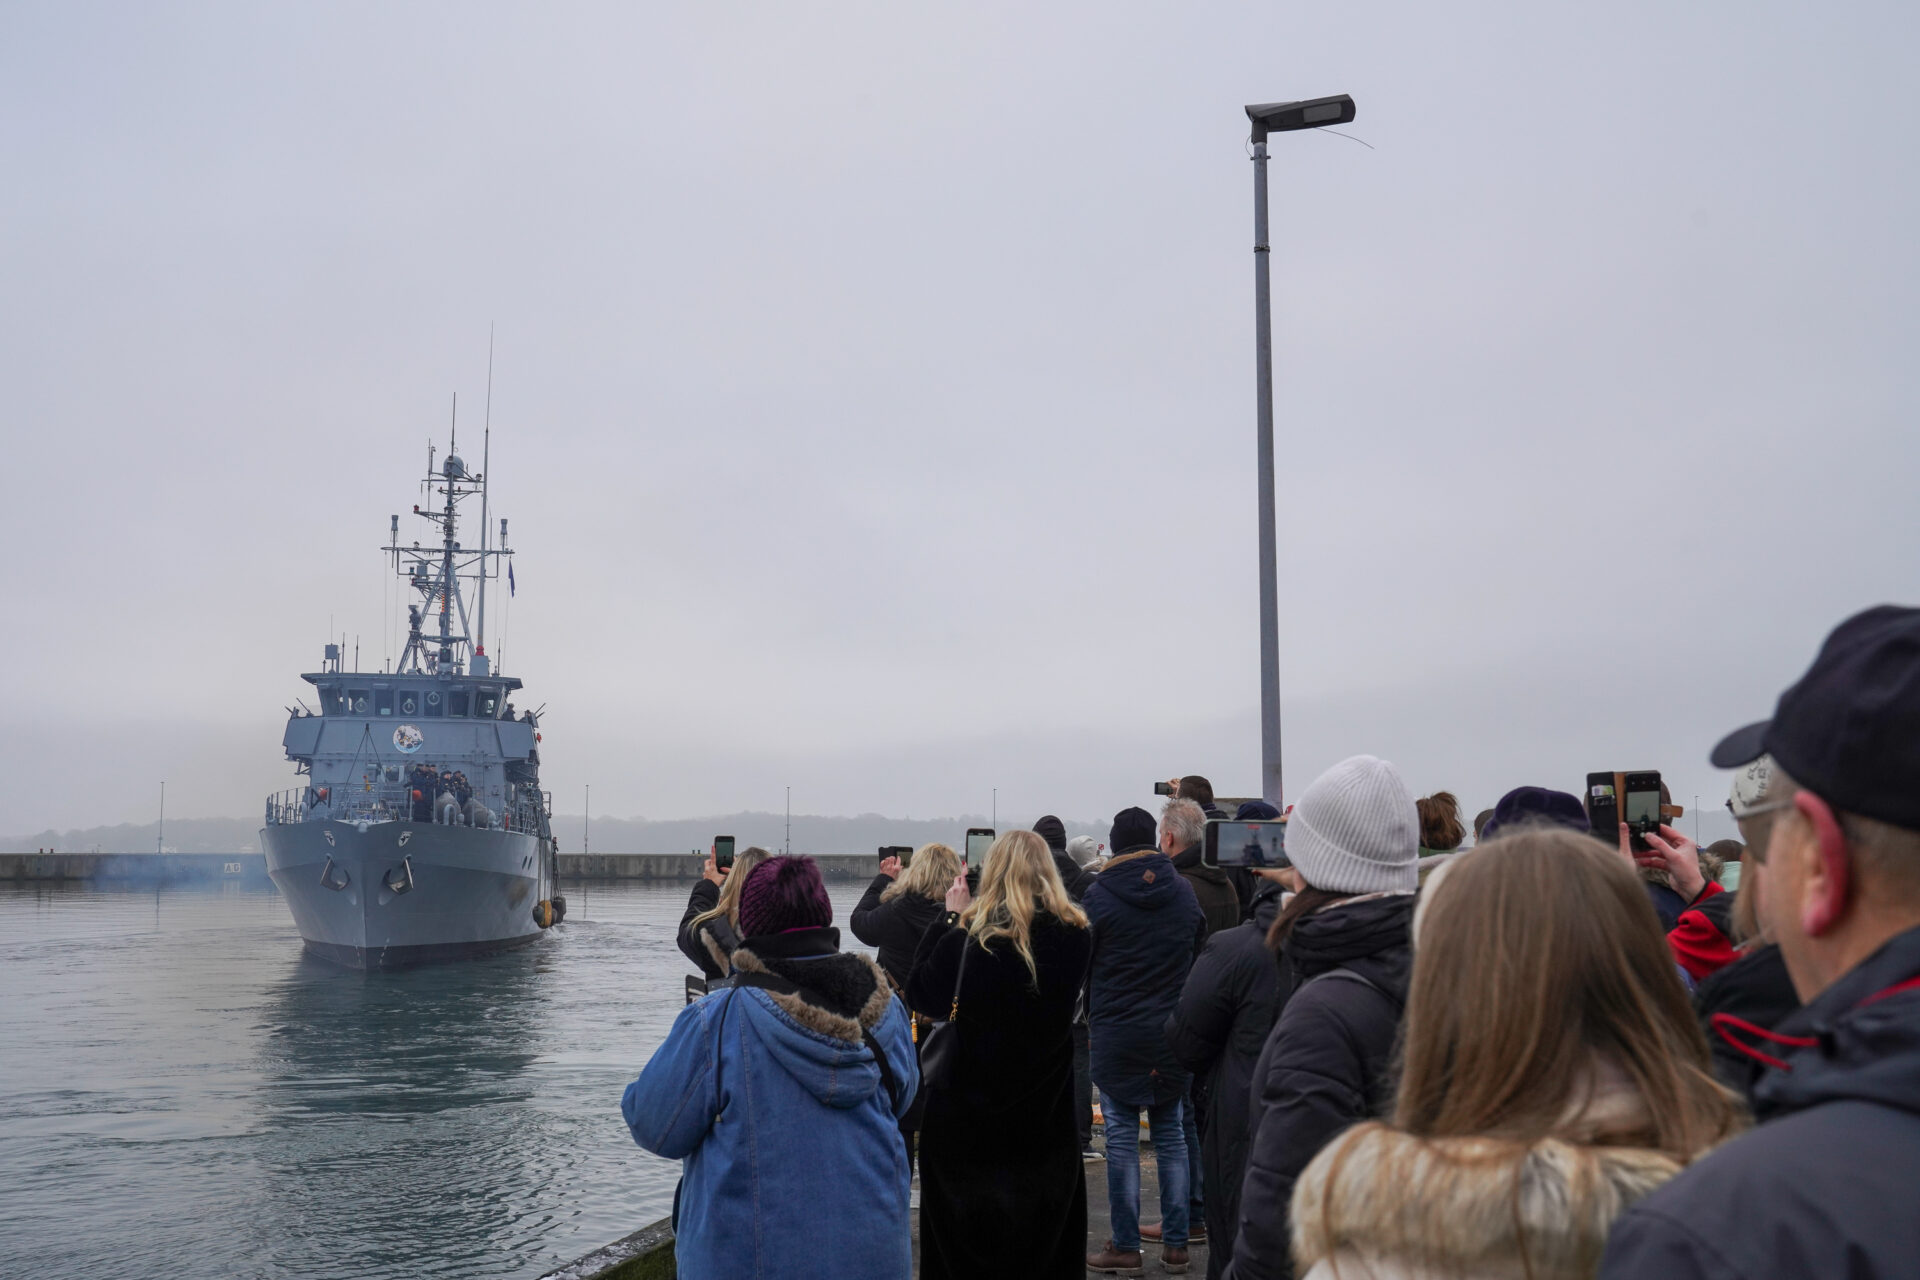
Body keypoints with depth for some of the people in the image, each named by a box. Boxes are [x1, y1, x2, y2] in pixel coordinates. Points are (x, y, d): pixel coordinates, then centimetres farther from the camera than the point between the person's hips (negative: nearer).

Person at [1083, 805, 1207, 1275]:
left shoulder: (1099, 894, -8)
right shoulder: (1182, 890, 3)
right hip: (1173, 1029, 4)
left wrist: (1093, 1013, 14)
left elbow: (1081, 961, 0)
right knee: (1170, 1133, 11)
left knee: (1122, 1136, 2)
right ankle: (1175, 1244, 13)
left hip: (1116, 1032, -3)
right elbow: (1200, 948, 11)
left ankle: (1125, 1246, 6)